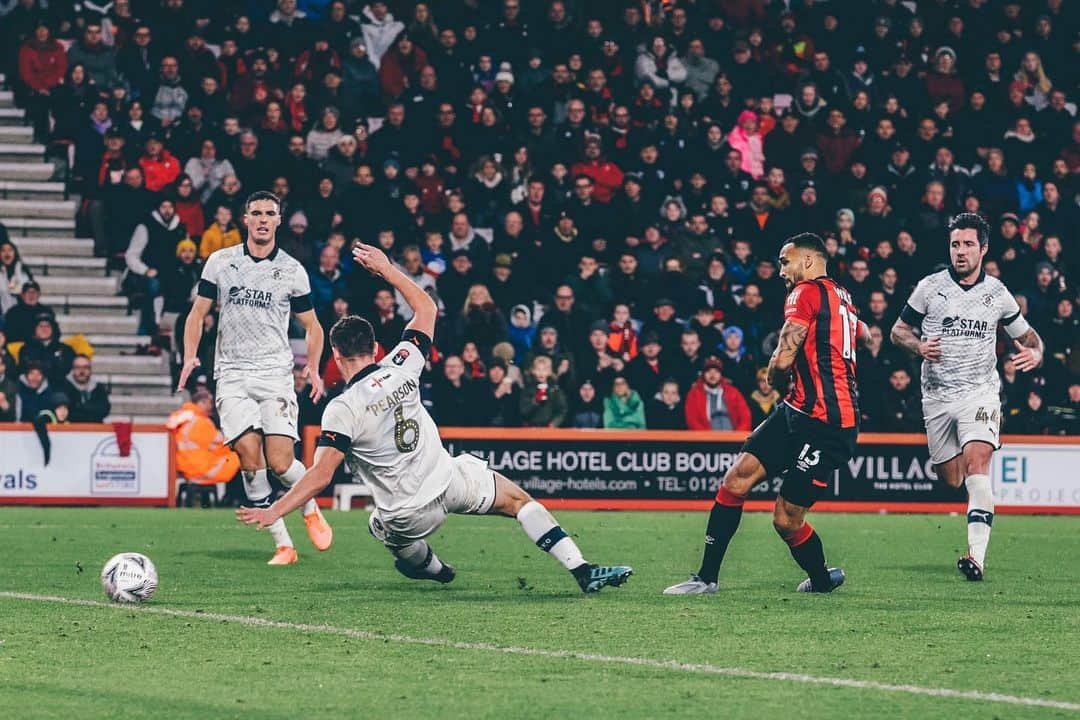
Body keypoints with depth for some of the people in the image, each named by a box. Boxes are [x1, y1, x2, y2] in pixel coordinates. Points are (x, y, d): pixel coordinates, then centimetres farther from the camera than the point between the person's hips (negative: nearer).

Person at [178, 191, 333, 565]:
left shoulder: (292, 271, 6)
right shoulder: (220, 262, 7)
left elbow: (312, 326, 13)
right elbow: (198, 312, 11)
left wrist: (313, 368, -2)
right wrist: (190, 356, -4)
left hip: (275, 372, -1)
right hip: (232, 375, 1)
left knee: (279, 462, -12)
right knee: (249, 454, -15)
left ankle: (311, 509, 21)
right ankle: (282, 544, -7)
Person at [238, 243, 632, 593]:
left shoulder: (342, 409, -16)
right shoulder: (401, 368, -6)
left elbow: (320, 475, -22)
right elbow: (427, 308, 11)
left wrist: (274, 511, -21)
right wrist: (388, 269, 16)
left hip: (407, 516, -2)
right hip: (450, 481, 2)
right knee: (519, 500, 19)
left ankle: (431, 567, 57)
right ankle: (582, 570, 10)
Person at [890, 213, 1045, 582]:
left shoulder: (997, 293, 3)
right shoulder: (929, 287, 1)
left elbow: (1026, 334, 17)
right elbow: (899, 330, 10)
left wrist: (1035, 353, -7)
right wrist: (919, 347, -12)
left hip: (980, 392, -2)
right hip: (937, 396, 2)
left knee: (976, 465, -21)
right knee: (950, 479, 6)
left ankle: (977, 555, -29)